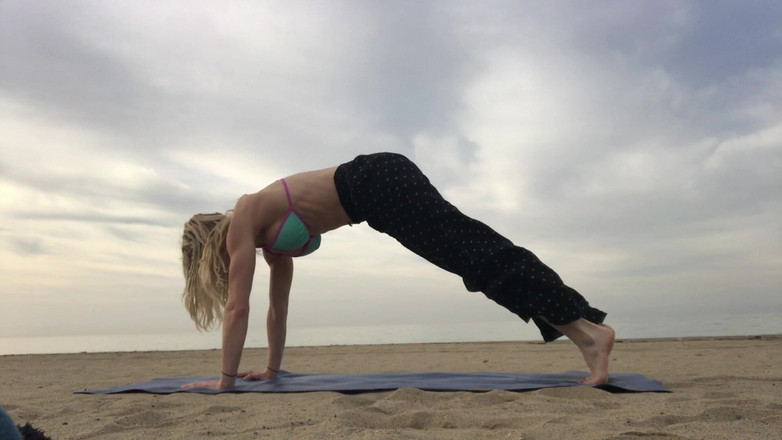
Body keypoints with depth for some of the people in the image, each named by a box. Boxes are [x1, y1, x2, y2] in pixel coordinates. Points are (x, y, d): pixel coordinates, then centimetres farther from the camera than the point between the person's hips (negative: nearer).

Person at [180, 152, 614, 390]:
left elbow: (237, 306, -2)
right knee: (472, 255, 0)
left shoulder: (243, 220, 1)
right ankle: (583, 329, 1)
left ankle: (590, 331, -17)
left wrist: (225, 380, 4)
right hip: (377, 188, 8)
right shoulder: (271, 239, 24)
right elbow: (278, 306, 29)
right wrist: (272, 368, 32)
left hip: (376, 182, -8)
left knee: (475, 253, -16)